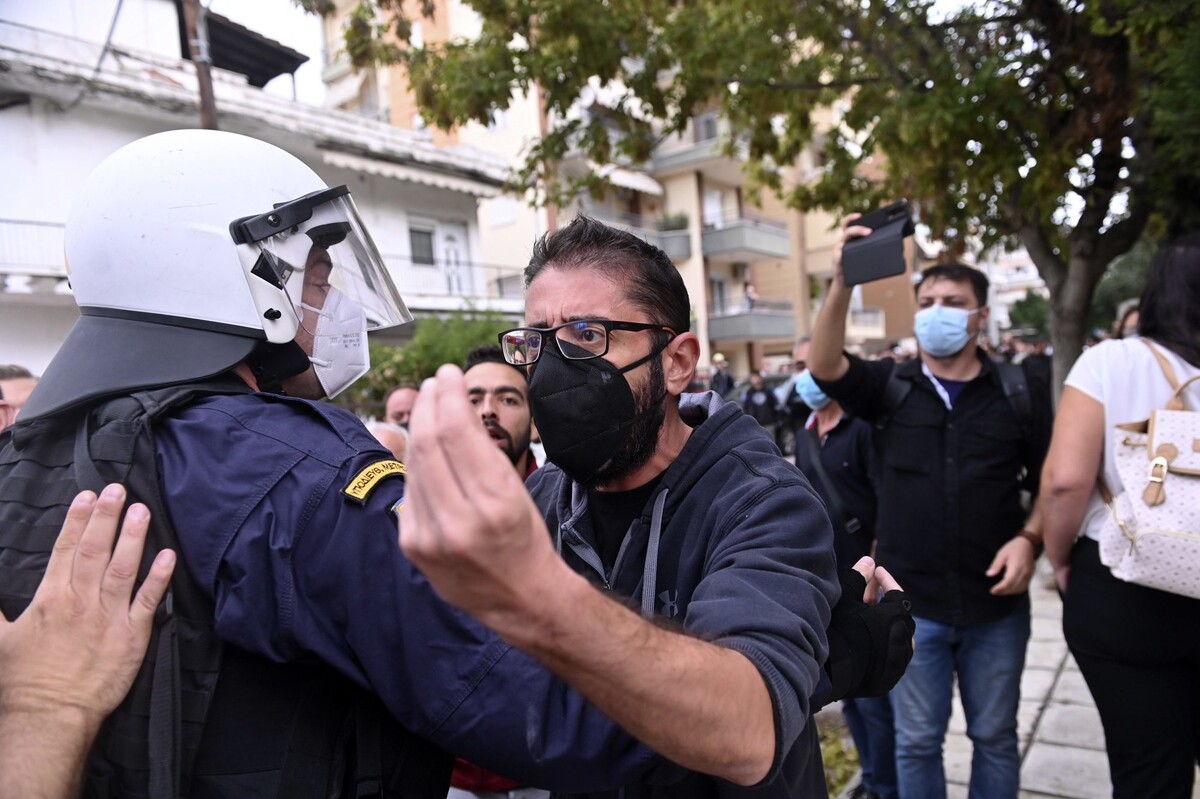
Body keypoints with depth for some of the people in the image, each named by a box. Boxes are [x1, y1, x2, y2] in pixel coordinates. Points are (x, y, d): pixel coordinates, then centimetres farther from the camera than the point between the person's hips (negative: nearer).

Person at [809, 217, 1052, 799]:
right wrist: (842, 284, -34)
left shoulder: (1020, 395, 1)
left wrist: (1029, 539, -12)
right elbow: (824, 366, -20)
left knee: (995, 737, 18)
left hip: (997, 604, 1)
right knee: (916, 741, 13)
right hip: (910, 604, 0)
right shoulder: (889, 388, -2)